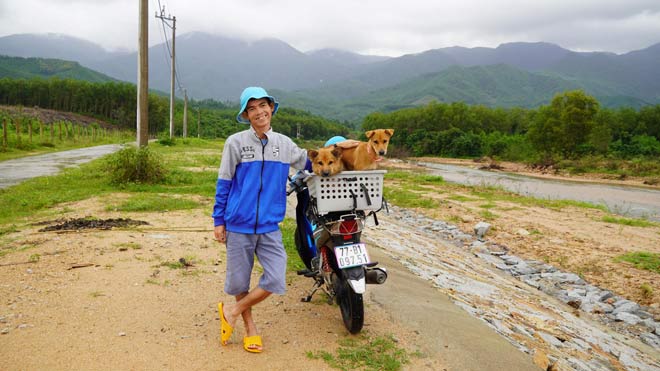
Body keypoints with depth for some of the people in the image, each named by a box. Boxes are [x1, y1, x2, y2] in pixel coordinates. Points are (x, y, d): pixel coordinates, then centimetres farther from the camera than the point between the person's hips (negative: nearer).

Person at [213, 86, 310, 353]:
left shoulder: (285, 144, 6)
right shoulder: (235, 142, -2)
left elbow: (308, 163, 23)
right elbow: (224, 183, 1)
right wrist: (218, 220, 0)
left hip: (270, 226, 2)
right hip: (239, 225, -2)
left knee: (275, 279, -9)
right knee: (239, 281, 8)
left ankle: (232, 312, 14)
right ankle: (250, 327, 31)